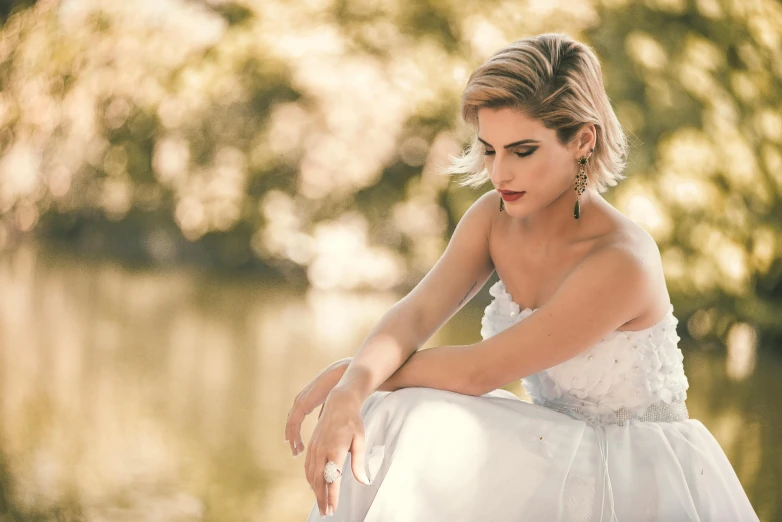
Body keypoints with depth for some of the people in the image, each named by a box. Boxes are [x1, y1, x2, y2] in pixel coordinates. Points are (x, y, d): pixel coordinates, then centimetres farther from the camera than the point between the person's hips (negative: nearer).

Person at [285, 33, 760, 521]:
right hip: (562, 457, 7)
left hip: (638, 483, -7)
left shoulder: (622, 262, -27)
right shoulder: (494, 217, -4)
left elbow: (479, 371, -23)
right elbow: (415, 314, -13)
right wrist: (349, 392, -33)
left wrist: (351, 374, -13)